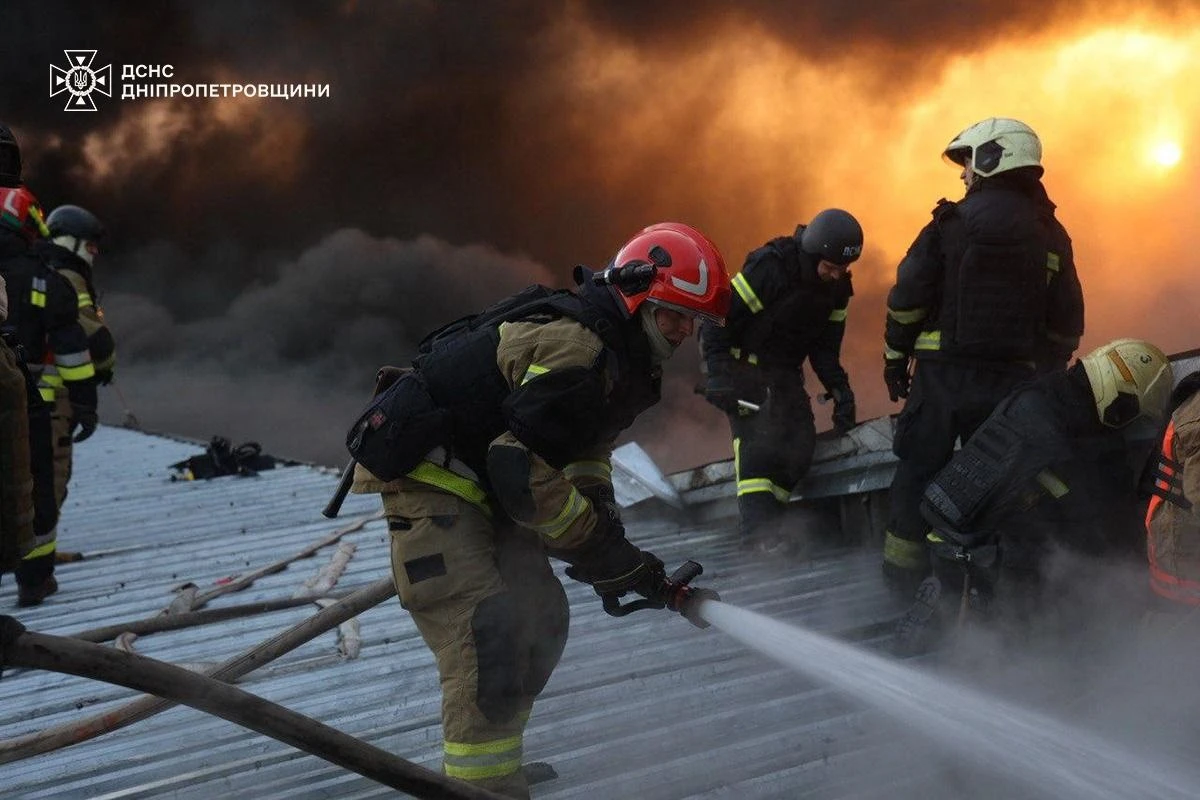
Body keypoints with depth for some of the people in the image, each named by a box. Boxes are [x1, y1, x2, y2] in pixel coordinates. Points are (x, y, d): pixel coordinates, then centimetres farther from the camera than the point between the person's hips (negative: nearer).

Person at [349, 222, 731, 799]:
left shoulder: (616, 352, 6)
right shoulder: (571, 346, -27)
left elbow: (586, 448, 18)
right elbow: (527, 476, -30)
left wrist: (606, 531, 1)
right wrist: (610, 555, -22)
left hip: (486, 485, 10)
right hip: (428, 476, -10)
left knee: (542, 619, 12)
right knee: (488, 636, -20)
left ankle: (494, 752, 29)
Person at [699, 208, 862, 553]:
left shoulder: (837, 287, 0)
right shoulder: (770, 266, -22)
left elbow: (825, 344, 10)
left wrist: (839, 388, -3)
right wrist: (719, 375, -29)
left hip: (784, 370, 7)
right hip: (741, 363, -7)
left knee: (800, 446, -6)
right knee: (756, 433, -26)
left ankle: (767, 520, 1)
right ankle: (757, 525, -31)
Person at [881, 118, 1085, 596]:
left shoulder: (954, 223, -6)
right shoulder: (1051, 236, 6)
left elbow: (908, 297, -7)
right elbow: (1066, 323, 8)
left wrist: (895, 356, 4)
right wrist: (1044, 376, 17)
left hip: (944, 371, -3)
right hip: (1013, 378, 3)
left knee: (919, 468, 8)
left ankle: (904, 570, 12)